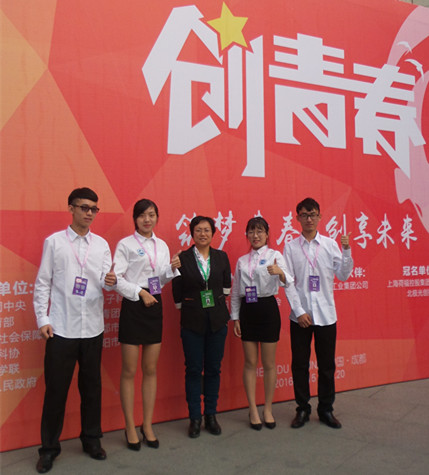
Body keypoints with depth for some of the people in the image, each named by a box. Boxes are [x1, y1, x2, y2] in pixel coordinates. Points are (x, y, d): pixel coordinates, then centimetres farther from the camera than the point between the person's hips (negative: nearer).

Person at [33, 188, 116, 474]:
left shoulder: (101, 244, 7)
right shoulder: (54, 241, 0)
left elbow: (106, 282, 0)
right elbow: (43, 283, 0)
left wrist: (110, 282, -23)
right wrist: (43, 319, -6)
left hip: (93, 328, 3)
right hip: (61, 328, -2)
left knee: (92, 386, 12)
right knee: (56, 388, 5)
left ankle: (92, 439, 29)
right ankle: (49, 447, 21)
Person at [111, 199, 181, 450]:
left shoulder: (162, 245, 11)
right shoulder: (126, 244, -4)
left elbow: (162, 280, 13)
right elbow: (117, 279, -10)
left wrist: (172, 269, -5)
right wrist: (140, 292, -18)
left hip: (155, 307, 5)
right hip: (133, 307, -4)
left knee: (151, 369, 10)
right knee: (130, 371, 3)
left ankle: (148, 425, 22)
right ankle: (131, 428, 16)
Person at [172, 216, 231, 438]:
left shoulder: (221, 257, 4)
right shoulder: (182, 258, -3)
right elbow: (177, 292, 2)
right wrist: (187, 309, 4)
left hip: (217, 319, 2)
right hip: (192, 320, -2)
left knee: (214, 368, 9)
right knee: (193, 370, 3)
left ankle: (211, 415, 23)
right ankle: (195, 418, 16)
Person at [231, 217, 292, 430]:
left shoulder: (275, 255, -2)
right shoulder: (242, 261, 10)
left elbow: (288, 282, -19)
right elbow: (235, 292, 12)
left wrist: (280, 273, -41)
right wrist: (235, 318, 5)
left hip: (267, 308, -3)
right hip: (247, 310, 3)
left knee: (269, 363, 6)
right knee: (250, 362, 7)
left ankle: (268, 409, 21)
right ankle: (253, 410, 19)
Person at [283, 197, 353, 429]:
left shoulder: (330, 244, 3)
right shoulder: (291, 247, 0)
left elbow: (343, 275, 1)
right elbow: (288, 282, -3)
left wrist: (347, 251, -12)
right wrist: (299, 312, -9)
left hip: (326, 314, 1)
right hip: (300, 315, -1)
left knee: (327, 365, 9)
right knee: (299, 364, 7)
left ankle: (326, 409, 25)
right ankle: (303, 409, 23)